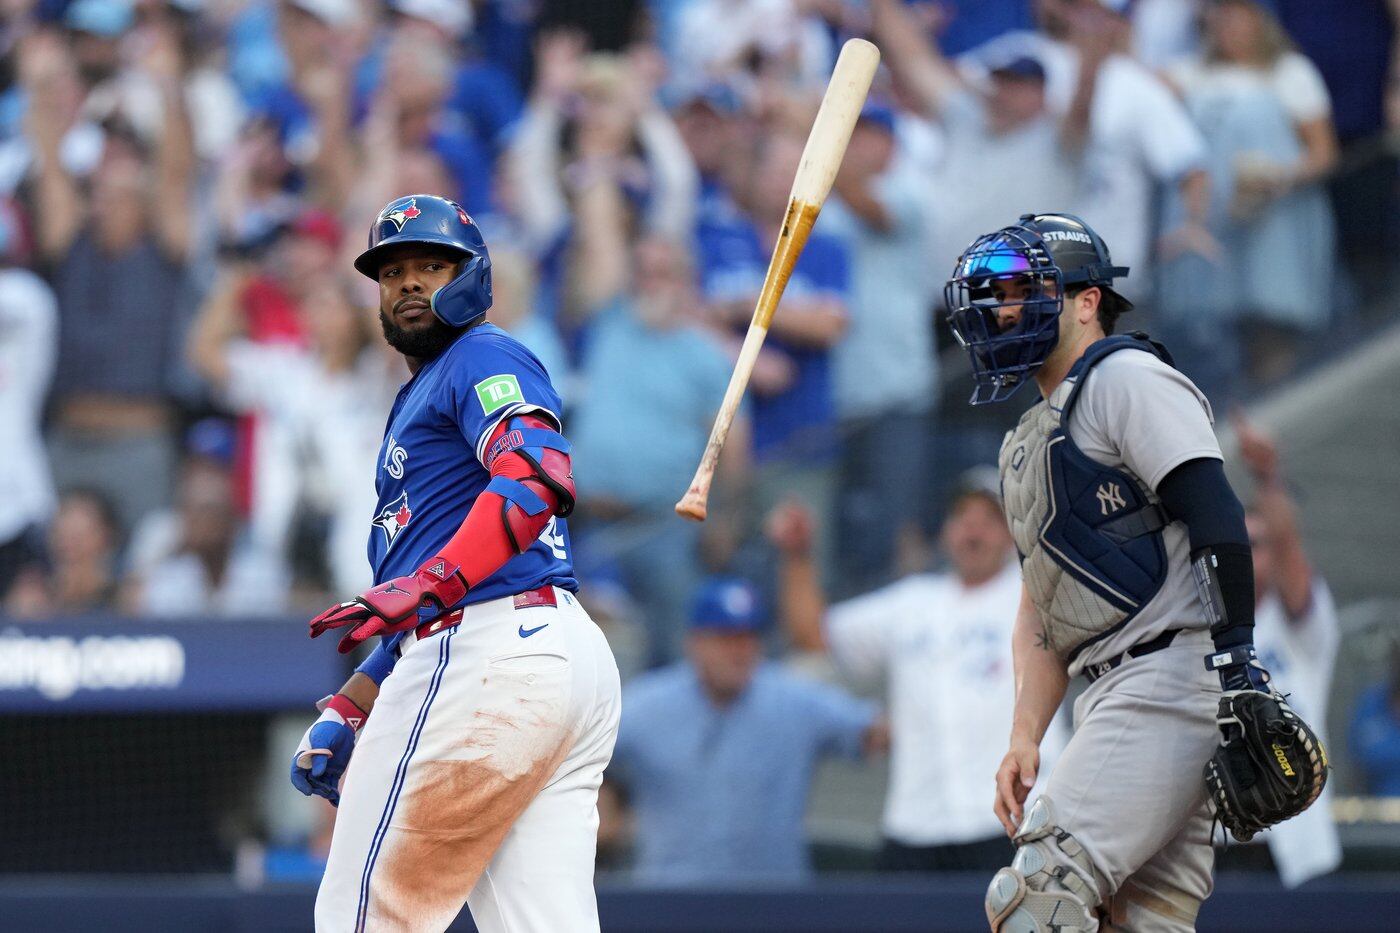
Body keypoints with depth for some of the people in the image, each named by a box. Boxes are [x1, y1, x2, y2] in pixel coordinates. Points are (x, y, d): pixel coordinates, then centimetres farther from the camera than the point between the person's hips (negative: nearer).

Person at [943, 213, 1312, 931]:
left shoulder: (1123, 376, -1)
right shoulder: (1026, 444, 27)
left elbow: (1215, 516, -13)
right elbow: (1040, 611, 26)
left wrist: (1235, 664, -23)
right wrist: (1024, 740, 12)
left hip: (1173, 673, -9)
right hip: (1112, 693, 9)